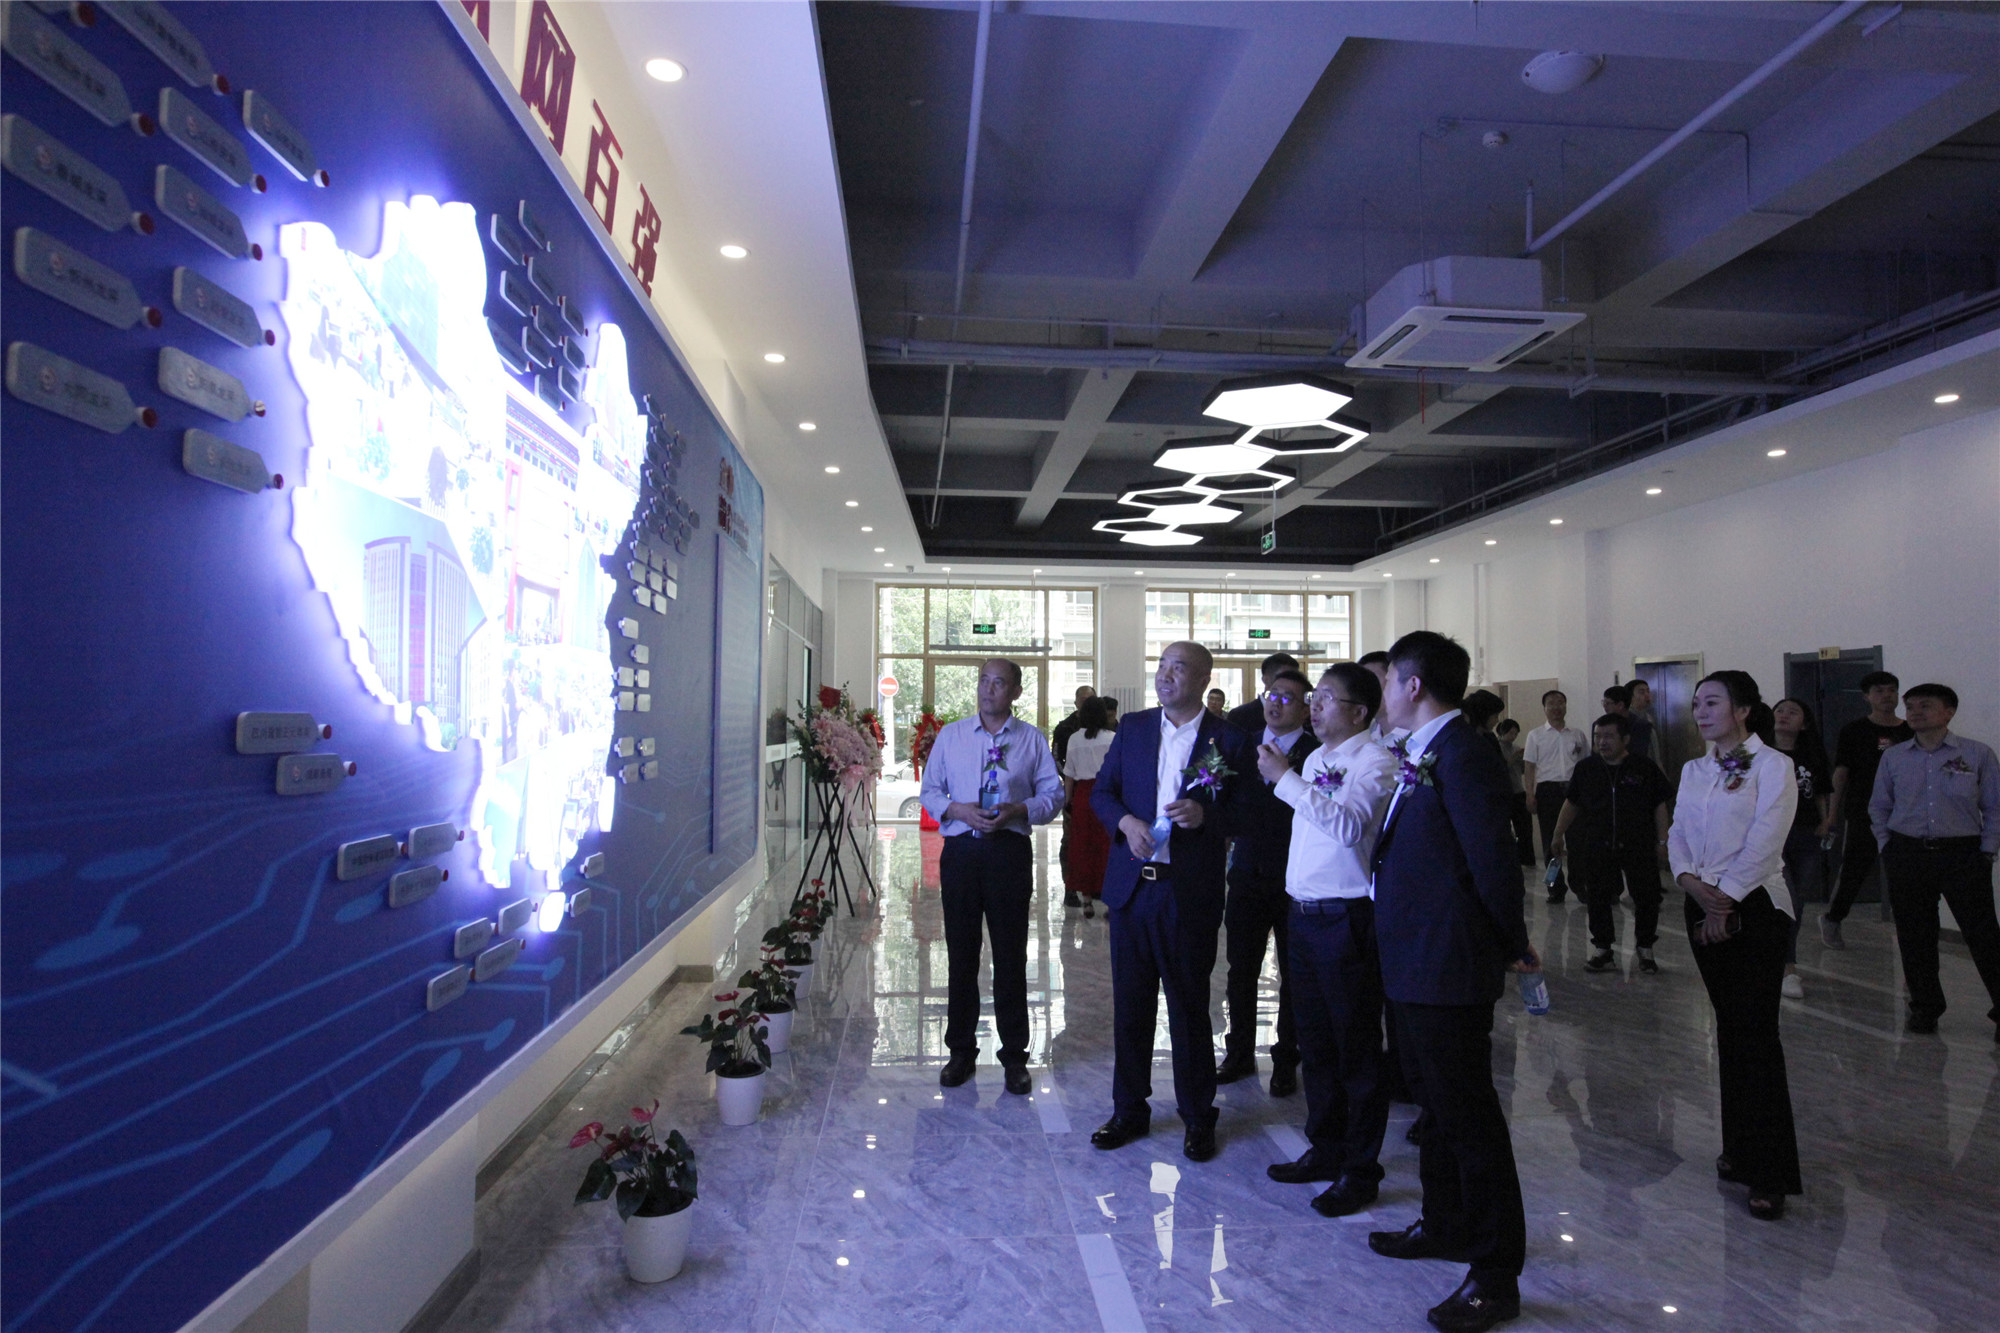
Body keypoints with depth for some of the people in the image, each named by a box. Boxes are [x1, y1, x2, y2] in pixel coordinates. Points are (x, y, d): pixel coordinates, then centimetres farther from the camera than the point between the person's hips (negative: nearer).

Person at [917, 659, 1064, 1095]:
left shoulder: (1032, 739, 5)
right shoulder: (950, 736, 9)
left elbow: (1052, 793, 4)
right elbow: (929, 791, 9)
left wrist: (1020, 810, -15)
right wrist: (957, 809, -10)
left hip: (1010, 851, -1)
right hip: (960, 850, 1)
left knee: (1011, 955, 5)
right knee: (960, 955, 8)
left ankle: (1014, 1055, 17)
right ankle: (961, 1050, 22)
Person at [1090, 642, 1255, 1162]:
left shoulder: (1229, 740, -3)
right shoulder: (1133, 728, 7)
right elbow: (1101, 792, 10)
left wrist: (1206, 815, -21)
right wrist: (1125, 821, -9)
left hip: (1191, 894, -3)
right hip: (1131, 887, 3)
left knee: (1190, 1010, 9)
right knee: (1130, 1006, 13)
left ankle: (1198, 1119, 26)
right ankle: (1129, 1111, 28)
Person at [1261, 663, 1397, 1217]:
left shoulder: (1374, 762, -12)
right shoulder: (1314, 759, 14)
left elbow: (1347, 824, -28)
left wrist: (1285, 777, -25)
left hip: (1347, 917, -8)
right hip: (1305, 914, 8)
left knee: (1356, 1048, 4)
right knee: (1314, 1041, 17)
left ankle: (1360, 1170, 16)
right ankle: (1325, 1149, 33)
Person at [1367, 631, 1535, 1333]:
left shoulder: (1462, 755, -20)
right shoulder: (1422, 755, 10)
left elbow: (1493, 860, -20)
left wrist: (1513, 947, -10)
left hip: (1447, 967, -10)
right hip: (1413, 965, 10)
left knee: (1468, 1113, 2)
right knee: (1435, 1102, 22)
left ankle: (1495, 1273, 15)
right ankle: (1445, 1226, 40)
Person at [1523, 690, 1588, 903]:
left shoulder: (1577, 735, 12)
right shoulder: (1536, 735, 7)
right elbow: (1529, 767, 3)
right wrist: (1530, 795, -6)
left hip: (1573, 788, 1)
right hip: (1548, 788, -1)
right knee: (1550, 839, 0)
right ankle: (1556, 887, 7)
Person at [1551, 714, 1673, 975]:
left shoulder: (1646, 769, -4)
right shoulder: (1586, 768, 2)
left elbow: (1659, 806, 1)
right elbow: (1571, 803, 10)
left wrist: (1662, 841, -2)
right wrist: (1559, 835, 10)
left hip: (1639, 846, -2)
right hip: (1597, 847, 2)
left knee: (1647, 898, 6)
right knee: (1597, 899, 5)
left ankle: (1645, 948, 25)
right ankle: (1602, 950, 18)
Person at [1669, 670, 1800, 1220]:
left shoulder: (1773, 767, -7)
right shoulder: (1694, 770, 12)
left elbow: (1763, 845, -13)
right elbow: (1677, 834, 9)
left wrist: (1725, 900, -15)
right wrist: (1689, 880, -10)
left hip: (1754, 908, -6)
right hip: (1704, 908, 6)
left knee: (1756, 1035, -6)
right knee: (1729, 1030, 12)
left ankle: (1770, 1173, 1)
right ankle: (1740, 1149, 22)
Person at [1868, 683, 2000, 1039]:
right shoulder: (1893, 757, 7)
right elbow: (1878, 807, 15)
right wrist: (1887, 847, 8)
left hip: (1962, 854, -2)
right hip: (1907, 855, 3)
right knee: (1914, 937, 7)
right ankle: (1924, 1007, 20)